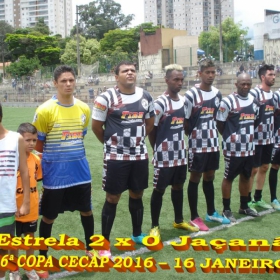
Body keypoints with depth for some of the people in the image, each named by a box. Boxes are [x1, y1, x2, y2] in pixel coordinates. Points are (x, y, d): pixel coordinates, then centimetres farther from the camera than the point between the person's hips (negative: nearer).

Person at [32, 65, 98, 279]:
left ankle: (90, 248, 38)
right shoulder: (45, 111, -14)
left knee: (86, 210, 17)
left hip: (80, 171, 5)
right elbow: (37, 144, -6)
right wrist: (54, 160, 0)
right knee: (49, 216, 7)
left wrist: (72, 155, 14)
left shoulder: (84, 109, 1)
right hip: (55, 174, -4)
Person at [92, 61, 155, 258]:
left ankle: (137, 234, 36)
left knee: (137, 195, 17)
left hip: (140, 155, 5)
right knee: (112, 198, 1)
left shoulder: (146, 97, 4)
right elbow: (96, 126, -4)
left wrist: (137, 140, 13)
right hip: (116, 157, -4)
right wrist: (111, 143, 6)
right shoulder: (106, 98, -12)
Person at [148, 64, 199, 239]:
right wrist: (158, 151, 0)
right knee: (159, 189, 3)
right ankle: (155, 226, 14)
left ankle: (179, 221, 32)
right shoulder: (160, 103, -16)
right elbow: (151, 130, -9)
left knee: (178, 186, 17)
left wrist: (181, 146, 10)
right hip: (165, 156, -6)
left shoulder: (184, 101, 6)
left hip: (181, 154, 7)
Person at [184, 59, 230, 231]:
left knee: (209, 177, 15)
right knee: (195, 178, 2)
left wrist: (214, 134, 10)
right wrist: (193, 136, -3)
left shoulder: (217, 94, 7)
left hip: (213, 143, 6)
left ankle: (211, 213, 28)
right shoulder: (191, 95, -13)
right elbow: (185, 121, -8)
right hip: (197, 145, -6)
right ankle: (194, 217, 10)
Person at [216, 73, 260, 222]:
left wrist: (248, 135, 10)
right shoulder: (228, 102, -13)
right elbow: (220, 124, -8)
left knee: (246, 176, 16)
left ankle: (244, 206, 30)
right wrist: (229, 137, -1)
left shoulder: (254, 101, 8)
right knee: (229, 177, 3)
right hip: (233, 148, -6)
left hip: (249, 147, 7)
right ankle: (226, 210, 13)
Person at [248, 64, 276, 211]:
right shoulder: (254, 93, -14)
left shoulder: (273, 93, 11)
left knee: (264, 168, 13)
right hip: (256, 138, -8)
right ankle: (248, 200, 10)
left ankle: (258, 198, 24)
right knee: (253, 169, -1)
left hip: (269, 138, 8)